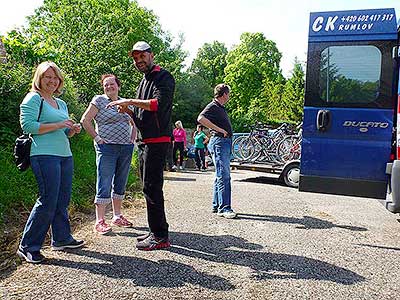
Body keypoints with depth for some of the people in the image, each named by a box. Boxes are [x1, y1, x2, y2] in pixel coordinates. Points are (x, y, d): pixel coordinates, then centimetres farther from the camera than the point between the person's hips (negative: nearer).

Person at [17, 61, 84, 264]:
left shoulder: (61, 103, 22)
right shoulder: (33, 99, -2)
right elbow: (27, 126, -14)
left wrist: (72, 130, 6)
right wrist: (58, 125, -16)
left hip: (65, 155, 8)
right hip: (44, 155, -8)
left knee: (63, 200, 11)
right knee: (48, 201, -9)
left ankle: (61, 239, 25)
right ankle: (27, 246, 3)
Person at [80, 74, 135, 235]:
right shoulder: (99, 100, -1)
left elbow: (134, 122, 26)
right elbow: (85, 120, -6)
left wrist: (132, 139, 13)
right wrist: (97, 138, -10)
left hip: (126, 149, 6)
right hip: (107, 148, -5)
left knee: (120, 184, 11)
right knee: (104, 185, -6)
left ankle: (117, 216, 23)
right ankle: (100, 221, 0)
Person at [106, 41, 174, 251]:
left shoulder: (163, 77, -4)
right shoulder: (144, 81, 24)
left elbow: (158, 104, -21)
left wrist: (130, 101, -18)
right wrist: (128, 111, 5)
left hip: (157, 141, -10)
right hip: (144, 141, 10)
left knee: (152, 188, -10)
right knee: (149, 187, 12)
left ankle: (160, 236, -3)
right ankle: (155, 231, 21)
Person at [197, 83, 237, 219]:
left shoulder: (220, 107, 21)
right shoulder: (213, 106, -9)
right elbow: (201, 118, -26)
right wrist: (219, 129, -26)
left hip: (225, 143, 10)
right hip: (219, 142, -10)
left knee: (221, 176, 13)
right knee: (224, 176, -13)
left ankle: (216, 206, 20)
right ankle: (224, 208, -11)